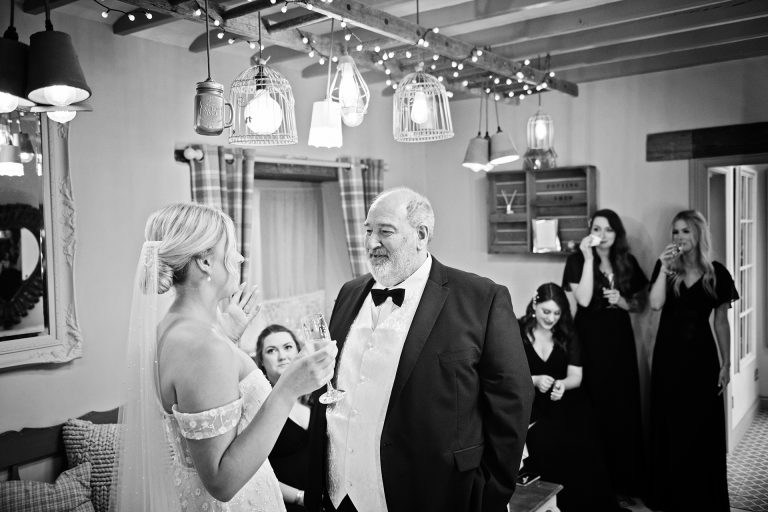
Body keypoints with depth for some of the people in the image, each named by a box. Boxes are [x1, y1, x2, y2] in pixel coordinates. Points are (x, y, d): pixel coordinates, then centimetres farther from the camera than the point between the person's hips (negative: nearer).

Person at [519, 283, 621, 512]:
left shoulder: (567, 334, 8)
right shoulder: (517, 331, 0)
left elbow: (575, 376, 3)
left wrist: (562, 384, -19)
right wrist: (534, 380, -19)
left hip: (565, 402, 2)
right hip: (531, 404, -2)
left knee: (583, 444, -26)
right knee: (550, 445, -30)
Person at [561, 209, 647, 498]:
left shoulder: (627, 262, 7)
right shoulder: (578, 260, -5)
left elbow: (640, 303, 13)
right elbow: (583, 299, -19)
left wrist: (622, 301, -8)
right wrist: (588, 258, -21)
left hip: (619, 338, 4)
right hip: (590, 338, -4)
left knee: (625, 407, 6)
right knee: (597, 408, -2)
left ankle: (628, 480, 19)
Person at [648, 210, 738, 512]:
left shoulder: (716, 273, 0)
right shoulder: (665, 267, 2)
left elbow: (721, 322, 3)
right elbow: (655, 304, -13)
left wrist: (726, 364, 1)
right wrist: (664, 267, -19)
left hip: (701, 354, -1)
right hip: (668, 353, 1)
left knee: (703, 428, 4)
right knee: (670, 427, 7)